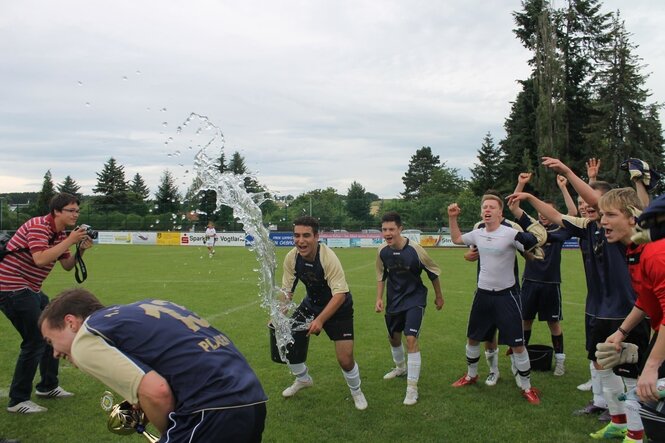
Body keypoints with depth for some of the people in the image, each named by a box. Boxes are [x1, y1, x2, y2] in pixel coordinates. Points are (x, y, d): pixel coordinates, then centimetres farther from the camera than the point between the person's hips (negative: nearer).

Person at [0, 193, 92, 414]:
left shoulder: (60, 234, 11)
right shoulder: (38, 226, -18)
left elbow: (67, 265, 12)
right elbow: (40, 258, -32)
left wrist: (80, 250, -5)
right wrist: (69, 241, -27)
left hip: (31, 290, 11)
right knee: (35, 342, -10)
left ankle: (48, 386, 31)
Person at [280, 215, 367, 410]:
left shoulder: (328, 257, -31)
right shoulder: (291, 258, -15)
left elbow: (340, 295, -33)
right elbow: (287, 290, -3)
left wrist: (320, 320, -40)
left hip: (338, 309, -5)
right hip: (310, 304, 5)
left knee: (345, 359, -11)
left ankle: (356, 391, 23)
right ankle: (303, 379, 32)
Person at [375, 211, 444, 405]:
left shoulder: (415, 250, -23)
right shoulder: (382, 251, -12)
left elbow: (434, 273, -6)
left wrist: (439, 296, 5)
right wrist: (379, 298, -3)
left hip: (414, 299, -5)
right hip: (394, 300, 5)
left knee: (411, 339, -17)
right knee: (393, 338, 18)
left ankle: (412, 388, -5)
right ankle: (401, 367, 49)